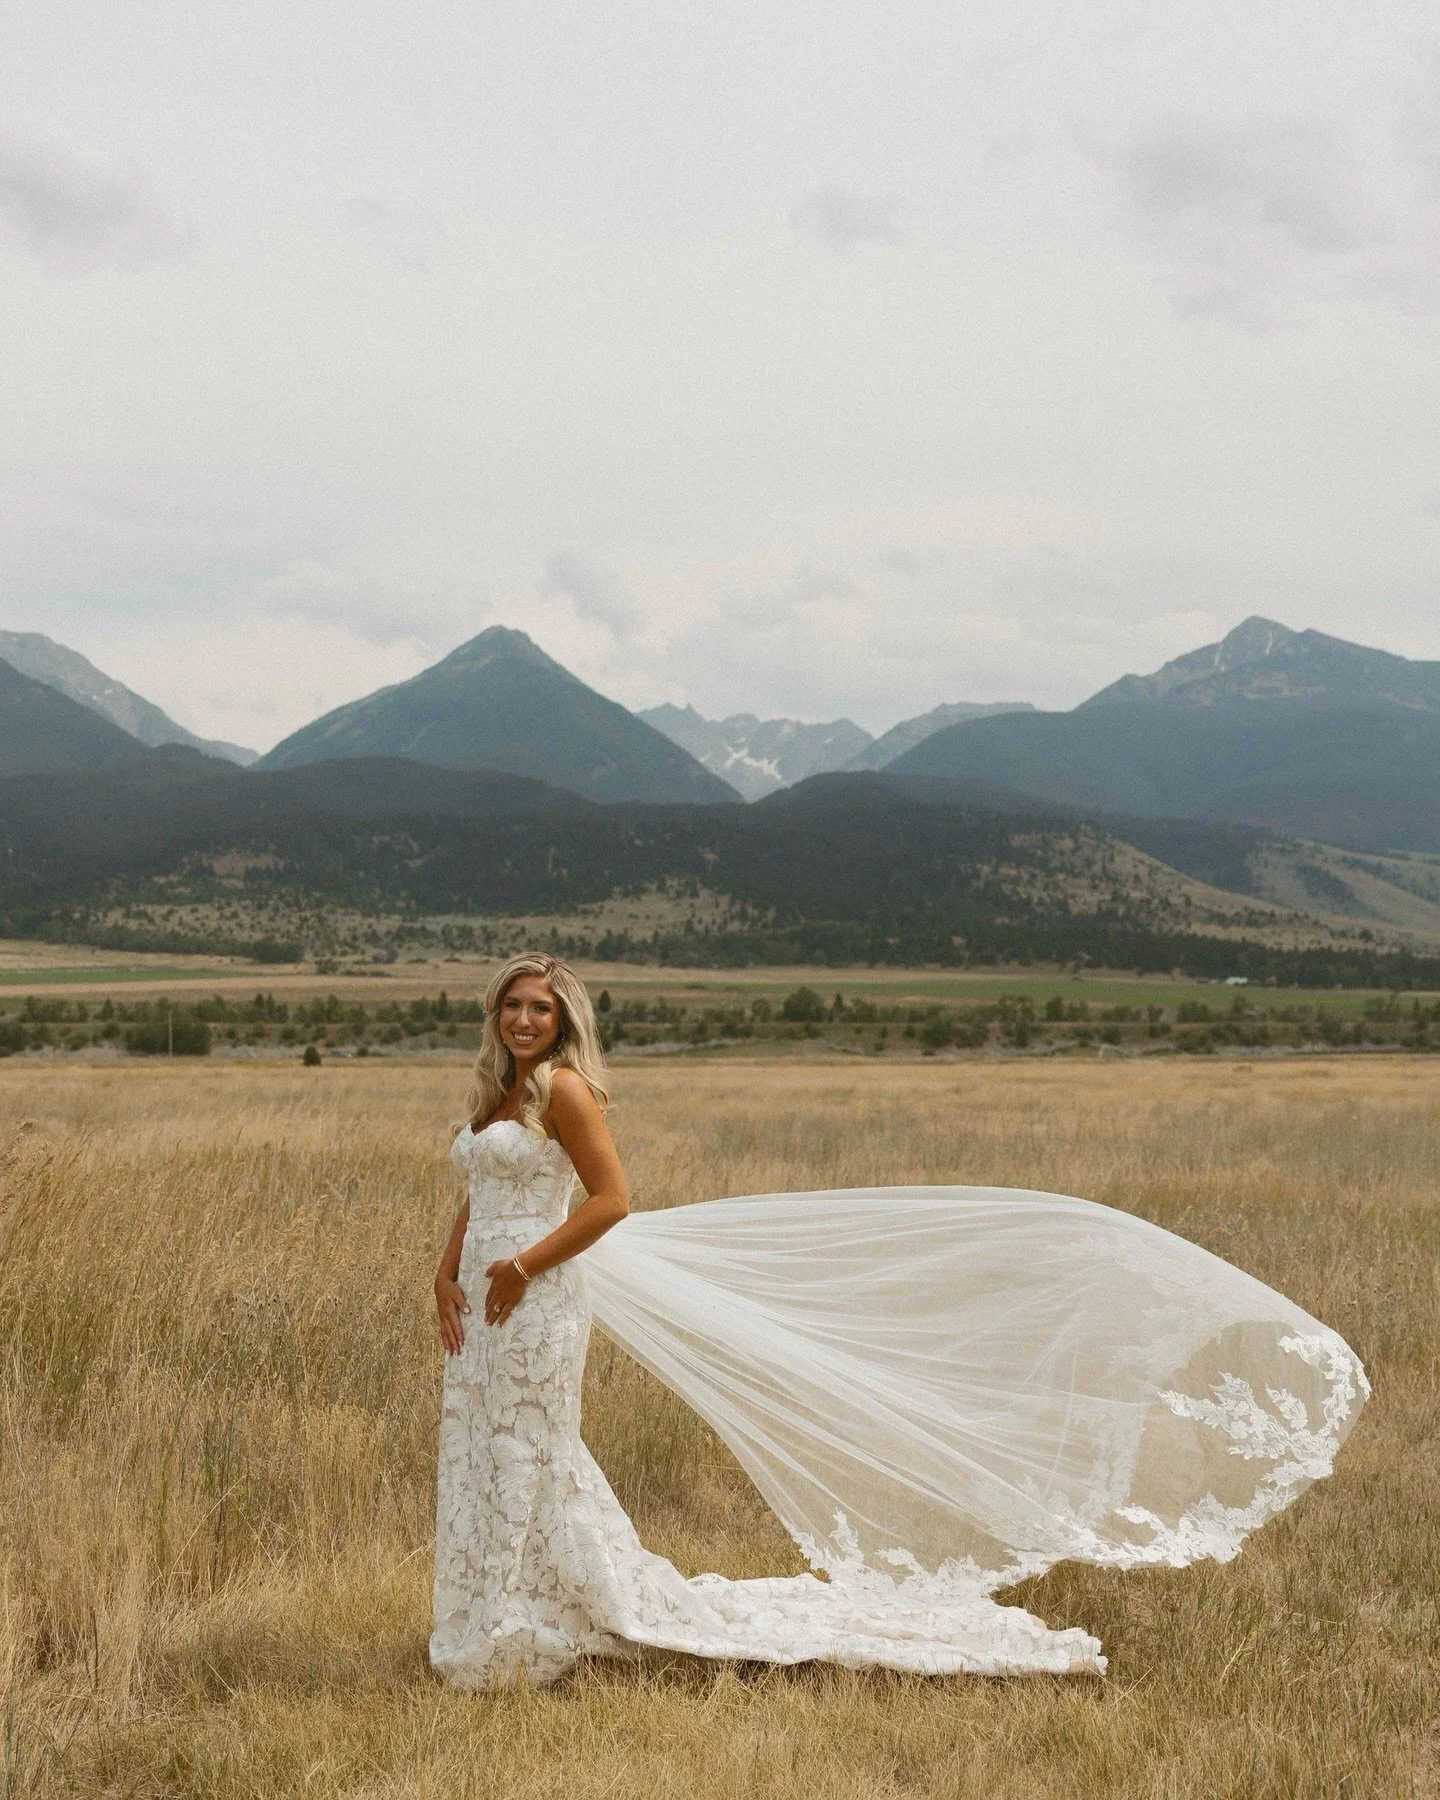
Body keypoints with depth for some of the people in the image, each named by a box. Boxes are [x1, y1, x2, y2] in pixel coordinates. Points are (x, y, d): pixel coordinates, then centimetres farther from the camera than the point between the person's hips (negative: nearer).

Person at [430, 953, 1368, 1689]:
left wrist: (524, 1266, -18)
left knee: (529, 1470, 1)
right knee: (486, 1470, 15)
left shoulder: (562, 1086, -13)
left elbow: (611, 1200, -18)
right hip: (486, 1300, 9)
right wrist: (447, 1274, 7)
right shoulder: (493, 1096, 14)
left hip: (536, 1301, -9)